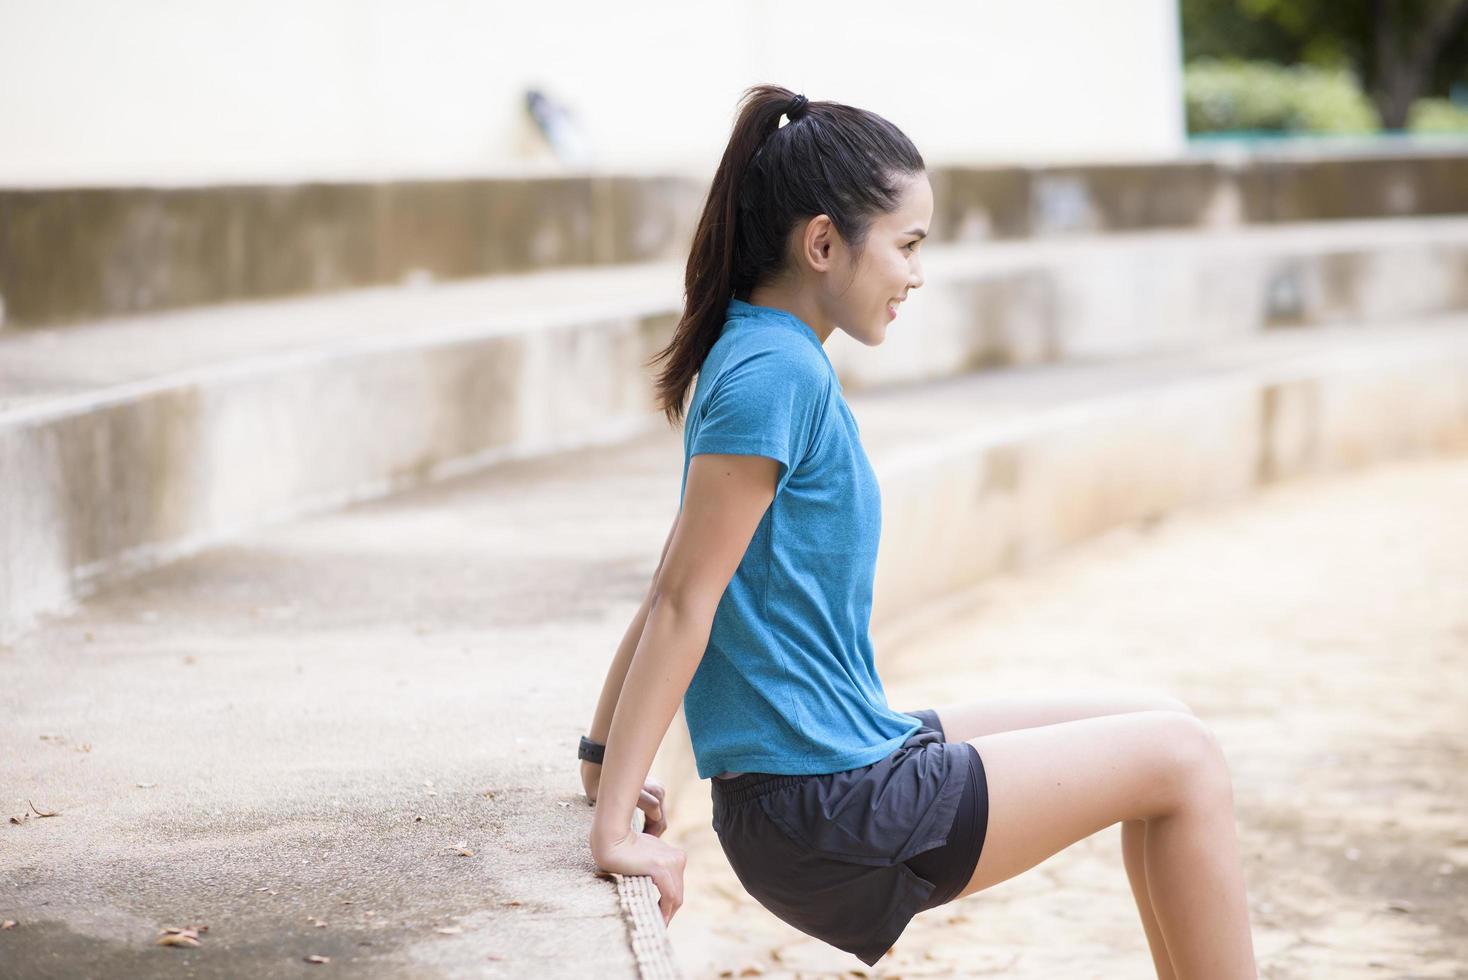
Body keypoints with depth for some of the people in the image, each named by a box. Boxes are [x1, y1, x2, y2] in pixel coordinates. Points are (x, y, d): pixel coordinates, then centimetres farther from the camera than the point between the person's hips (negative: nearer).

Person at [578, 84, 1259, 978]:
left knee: (1153, 722, 17)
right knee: (1183, 757, -2)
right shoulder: (775, 374, -18)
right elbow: (684, 602, -20)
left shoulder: (763, 361, 11)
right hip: (826, 816, -9)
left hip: (853, 761, 9)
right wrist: (616, 821, -21)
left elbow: (676, 592, 13)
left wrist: (606, 755, 16)